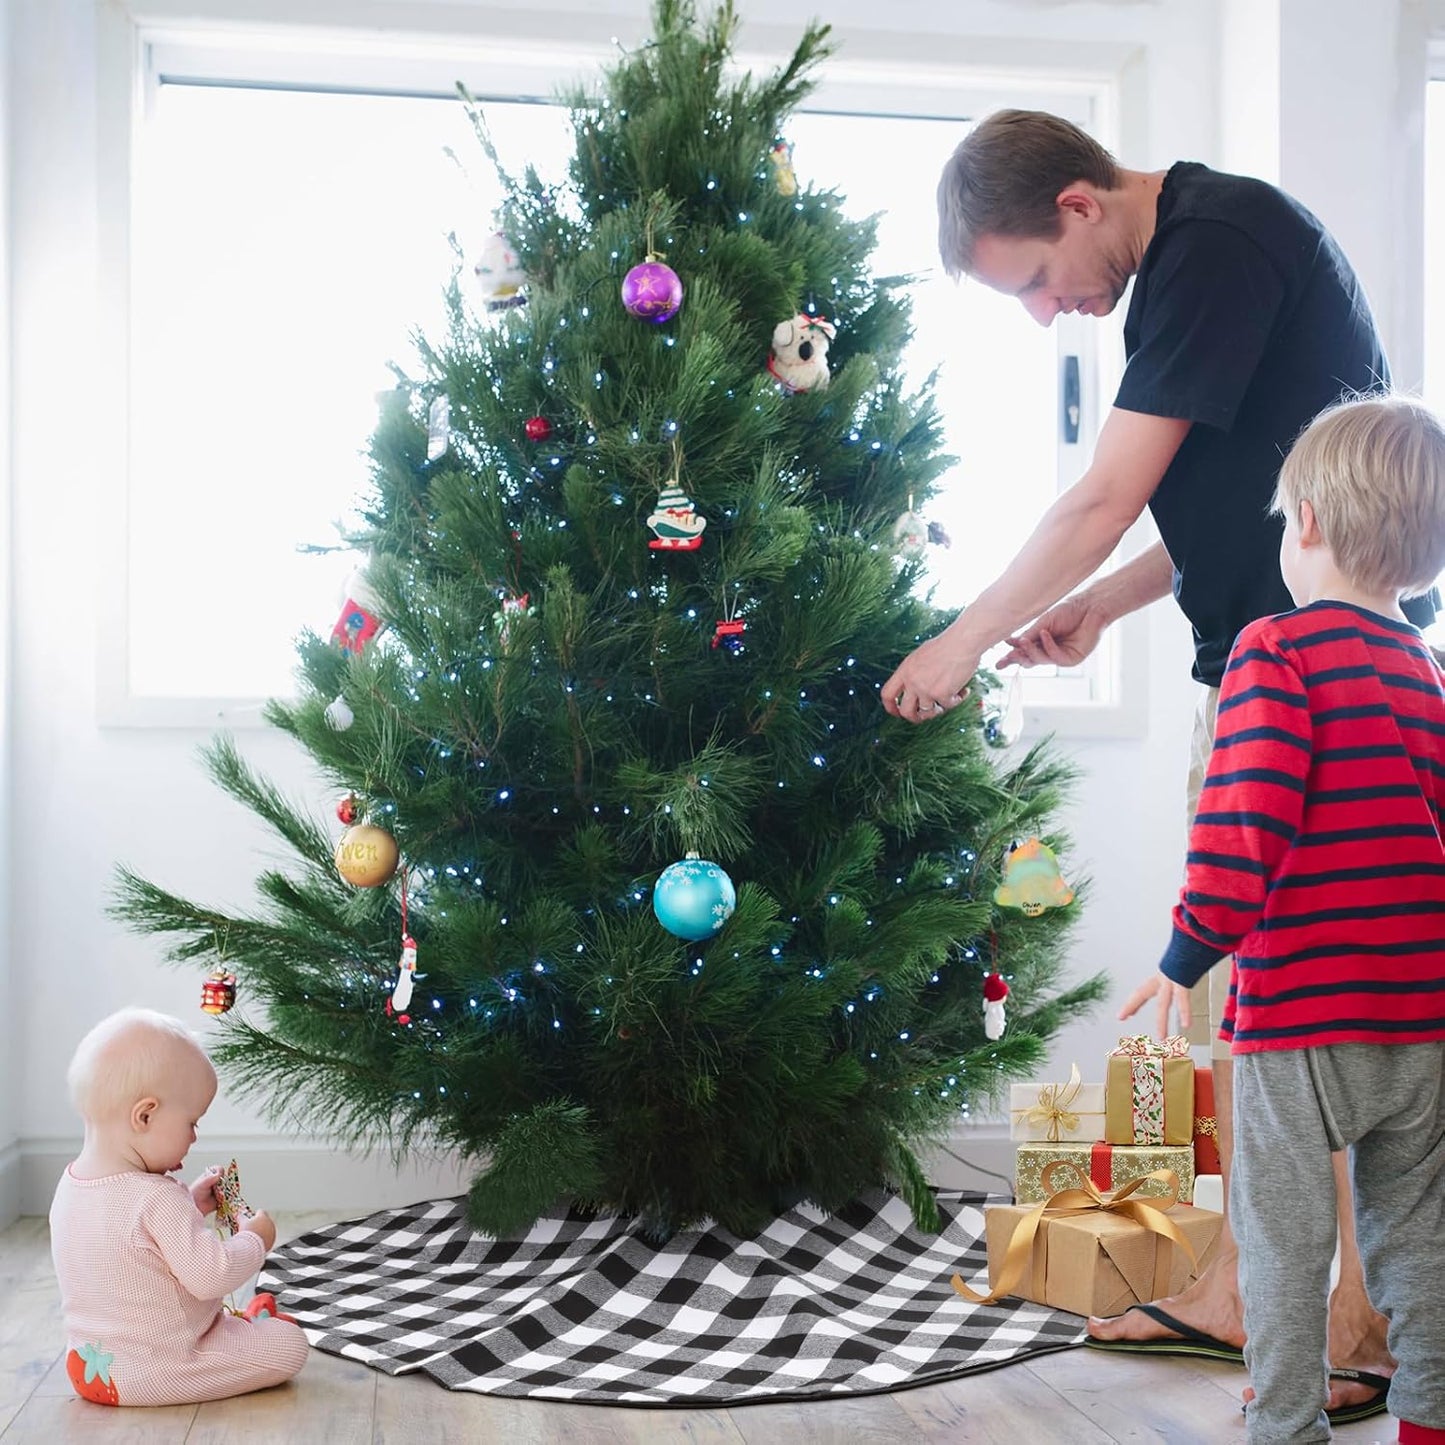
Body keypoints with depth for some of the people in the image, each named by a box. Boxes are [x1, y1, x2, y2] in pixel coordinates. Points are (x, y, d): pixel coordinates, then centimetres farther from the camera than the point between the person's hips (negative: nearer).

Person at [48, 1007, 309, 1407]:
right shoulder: (157, 1199, -27)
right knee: (288, 1344, -2)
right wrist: (254, 1240, -9)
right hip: (145, 1374, -9)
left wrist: (189, 1205, 10)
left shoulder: (70, 1183, 1)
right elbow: (211, 1277, -26)